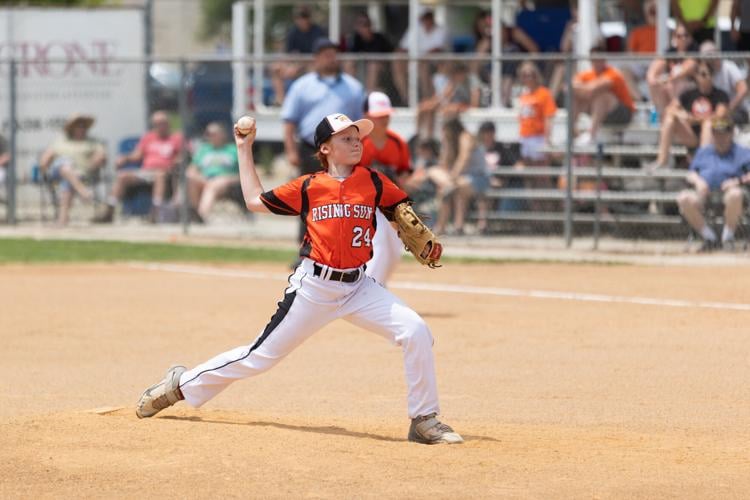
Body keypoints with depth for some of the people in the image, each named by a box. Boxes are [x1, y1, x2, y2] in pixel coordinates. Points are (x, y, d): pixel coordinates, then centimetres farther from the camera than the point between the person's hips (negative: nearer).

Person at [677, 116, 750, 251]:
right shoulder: (703, 152, 28)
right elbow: (691, 174, 25)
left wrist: (738, 181, -14)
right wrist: (698, 181, 1)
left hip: (727, 191, -3)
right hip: (704, 193, 3)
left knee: (735, 194, -42)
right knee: (684, 199, -31)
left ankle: (728, 236, -21)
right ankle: (709, 237, -17)